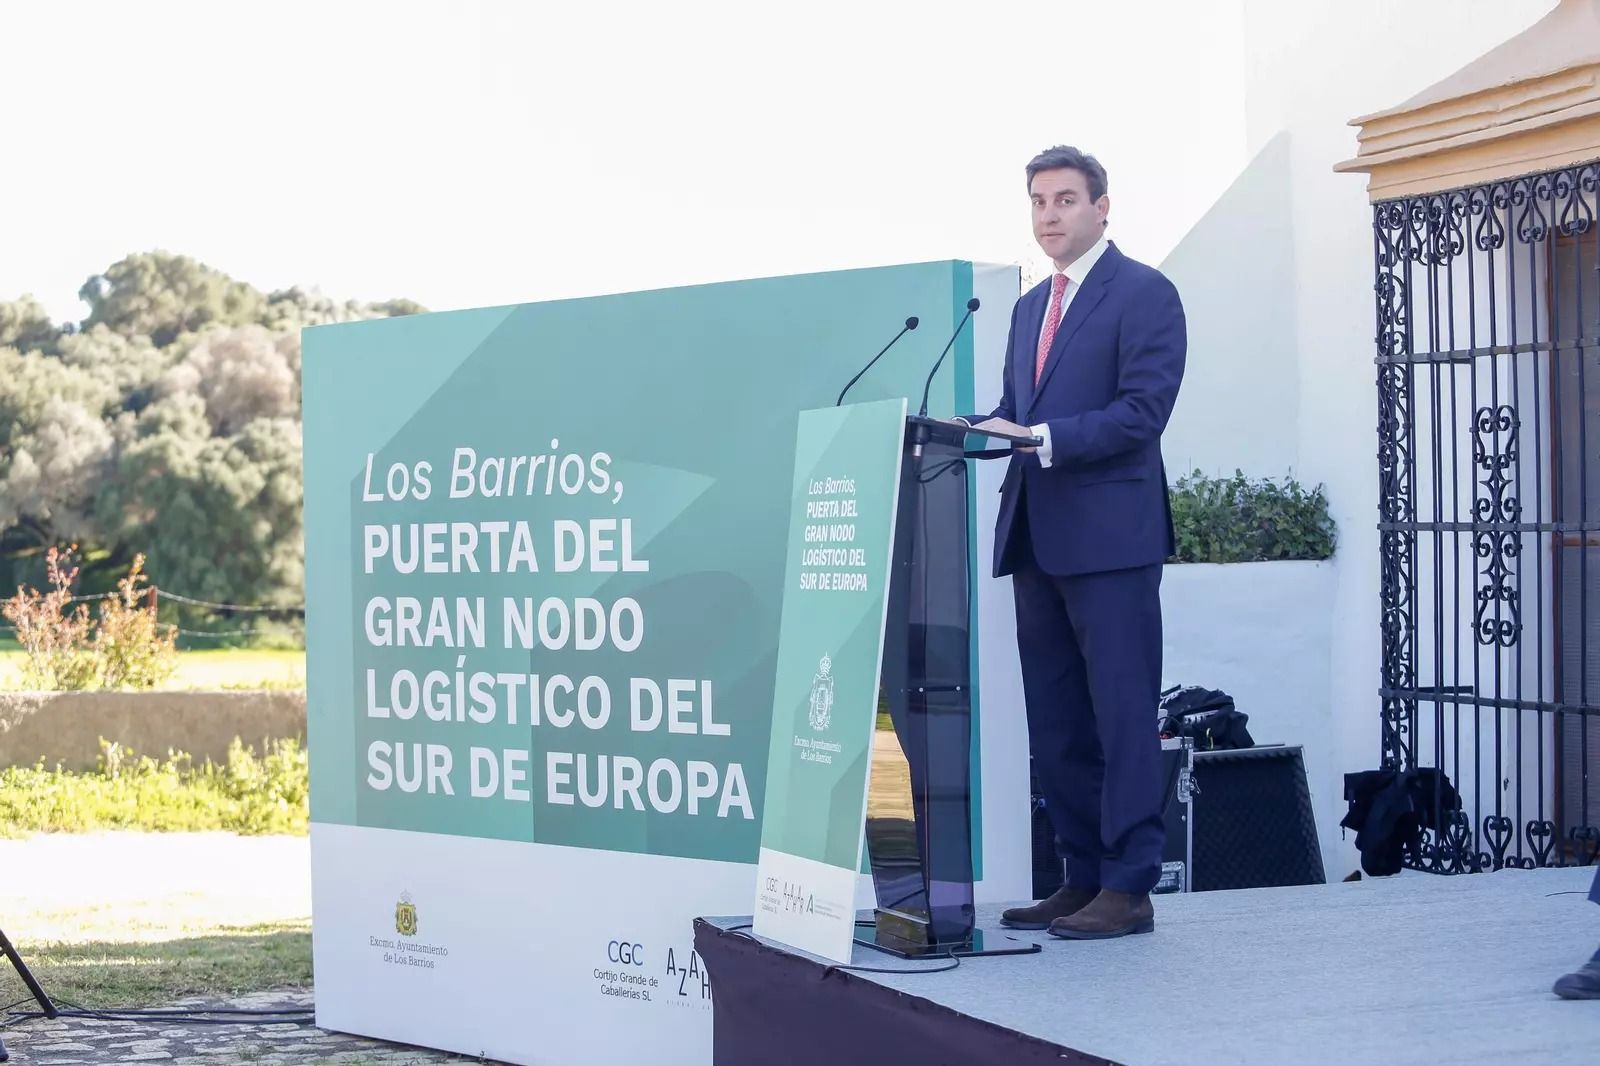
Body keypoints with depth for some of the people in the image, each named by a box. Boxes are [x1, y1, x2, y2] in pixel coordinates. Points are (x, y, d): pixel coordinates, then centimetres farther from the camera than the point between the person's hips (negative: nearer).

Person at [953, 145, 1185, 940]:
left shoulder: (1144, 294, -4)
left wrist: (1046, 439, -21)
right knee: (1056, 725, 10)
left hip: (1109, 537, -8)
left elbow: (1142, 411, -14)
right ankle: (1083, 879, 17)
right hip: (1037, 540, 8)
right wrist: (971, 427, 0)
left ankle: (1129, 888, -1)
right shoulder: (1030, 308, 21)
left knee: (1122, 718, -5)